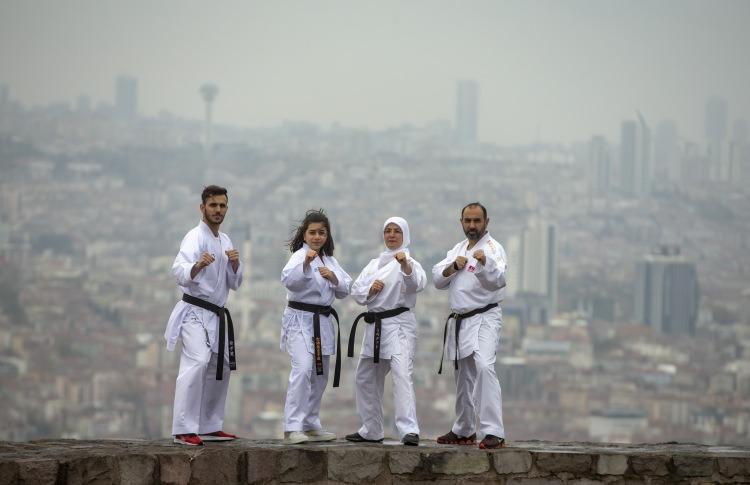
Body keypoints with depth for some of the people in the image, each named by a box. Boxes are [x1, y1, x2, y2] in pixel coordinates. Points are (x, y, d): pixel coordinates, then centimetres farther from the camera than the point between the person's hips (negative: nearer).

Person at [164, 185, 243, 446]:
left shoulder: (225, 241, 14)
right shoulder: (195, 237, -12)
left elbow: (234, 283, 14)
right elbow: (180, 272, -27)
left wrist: (234, 264, -6)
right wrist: (198, 265, -48)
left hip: (217, 315, 9)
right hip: (195, 313, -9)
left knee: (220, 369, 17)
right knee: (197, 362, -25)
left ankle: (210, 427, 29)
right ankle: (184, 430, -29)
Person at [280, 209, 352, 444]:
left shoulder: (329, 260, 13)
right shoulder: (300, 255, -9)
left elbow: (346, 290, 10)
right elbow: (288, 279, -28)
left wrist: (333, 278, -9)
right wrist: (305, 263, -43)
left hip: (322, 322, 8)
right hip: (300, 319, -8)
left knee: (320, 376, 15)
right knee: (303, 369, -22)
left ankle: (311, 425, 28)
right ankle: (292, 428, -24)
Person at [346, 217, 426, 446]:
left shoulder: (409, 263, -2)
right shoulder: (375, 264, 17)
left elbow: (417, 283, -23)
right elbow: (355, 290, 13)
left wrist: (405, 265, -42)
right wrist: (370, 289, -8)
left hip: (399, 325, -7)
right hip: (375, 324, 7)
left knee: (402, 374, -23)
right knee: (366, 378, 15)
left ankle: (409, 430, -31)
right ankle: (371, 431, 28)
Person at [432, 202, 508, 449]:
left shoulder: (493, 248, -6)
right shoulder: (458, 249, 16)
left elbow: (499, 280, -23)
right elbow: (437, 279, 10)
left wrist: (485, 262, -42)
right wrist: (453, 266, -9)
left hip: (484, 318, -7)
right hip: (459, 320, 7)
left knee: (483, 367, -25)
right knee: (463, 376, 16)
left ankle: (494, 433, -29)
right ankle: (464, 431, 30)